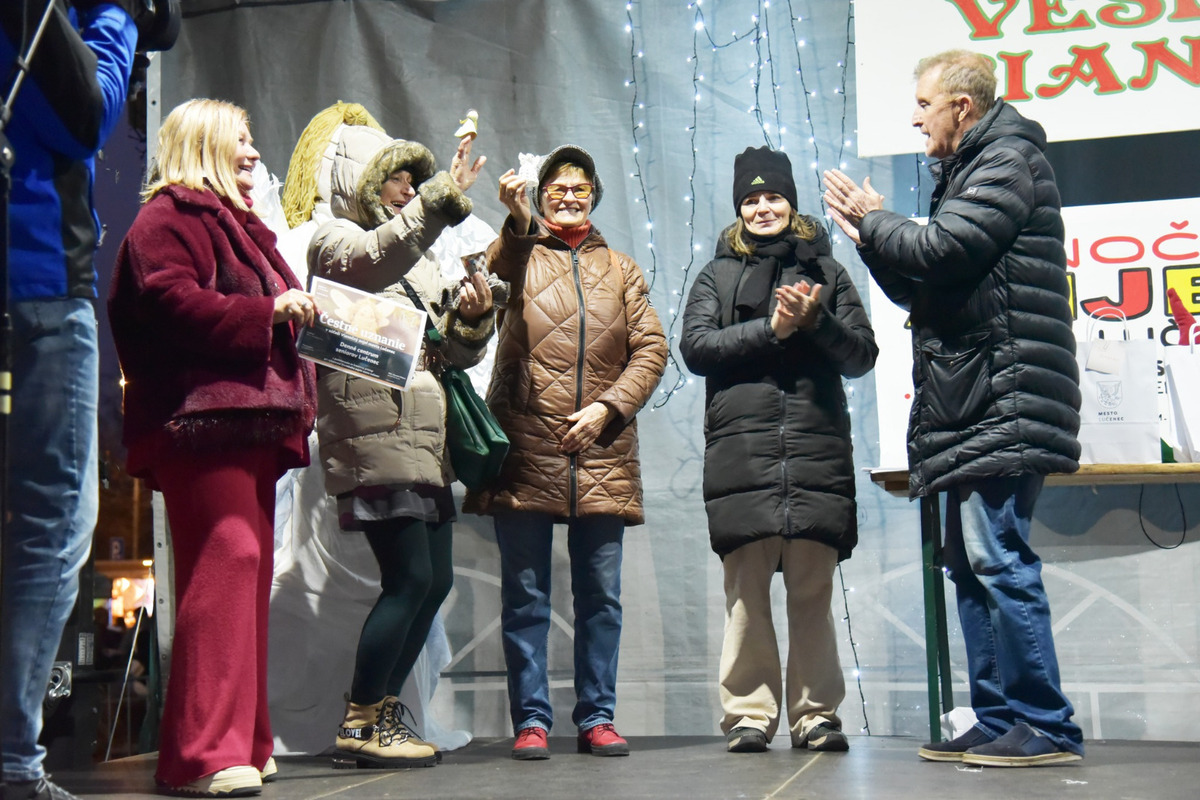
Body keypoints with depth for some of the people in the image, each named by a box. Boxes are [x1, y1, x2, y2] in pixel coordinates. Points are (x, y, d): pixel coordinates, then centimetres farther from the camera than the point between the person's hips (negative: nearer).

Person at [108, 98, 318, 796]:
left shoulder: (241, 226, 31)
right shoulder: (171, 216, -1)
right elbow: (166, 300, -17)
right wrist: (266, 312, -16)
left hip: (255, 424, 10)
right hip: (202, 420, -10)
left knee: (250, 569, 8)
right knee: (226, 559, -18)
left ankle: (243, 743, 13)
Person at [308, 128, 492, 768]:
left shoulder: (420, 259, 25)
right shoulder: (335, 240, 1)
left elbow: (458, 353, 22)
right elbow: (377, 260, -24)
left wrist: (472, 318, 1)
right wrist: (443, 198, -33)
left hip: (425, 441, 9)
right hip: (374, 437, -8)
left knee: (436, 580, 7)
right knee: (409, 577, -13)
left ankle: (382, 713, 16)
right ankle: (360, 724, -2)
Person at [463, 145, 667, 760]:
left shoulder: (621, 270, 18)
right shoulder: (521, 253, 10)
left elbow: (651, 349, 9)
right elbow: (497, 269, -15)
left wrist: (609, 408, -6)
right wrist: (519, 221, -36)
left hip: (601, 454, 3)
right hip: (526, 448, -2)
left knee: (601, 595, 6)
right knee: (525, 595, 1)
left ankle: (596, 717, 14)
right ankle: (530, 719, 9)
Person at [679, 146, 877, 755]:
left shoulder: (826, 271, 20)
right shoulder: (717, 276, 18)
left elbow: (861, 355, 12)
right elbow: (695, 346, 2)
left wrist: (816, 321, -6)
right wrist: (772, 328, -6)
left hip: (817, 451, 1)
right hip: (741, 449, 0)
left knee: (813, 589, -1)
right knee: (746, 589, -4)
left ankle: (816, 712, 6)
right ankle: (748, 713, 2)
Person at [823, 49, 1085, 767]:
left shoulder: (1008, 160, -5)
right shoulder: (966, 173, 24)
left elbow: (940, 251, -17)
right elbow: (922, 288, 25)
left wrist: (873, 219, -1)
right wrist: (870, 234, 15)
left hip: (1002, 401, -10)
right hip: (975, 406, 10)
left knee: (999, 559, -12)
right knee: (973, 564, 9)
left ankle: (1045, 728, -8)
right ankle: (999, 723, 13)